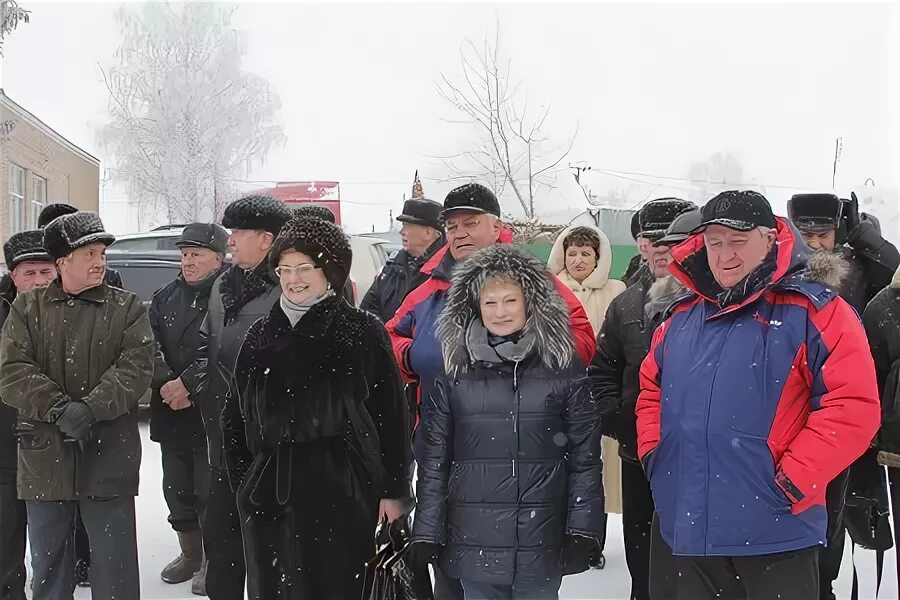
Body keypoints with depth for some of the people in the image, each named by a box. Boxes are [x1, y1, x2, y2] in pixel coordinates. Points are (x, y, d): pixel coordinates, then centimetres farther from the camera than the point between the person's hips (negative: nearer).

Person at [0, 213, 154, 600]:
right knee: (47, 566, 14)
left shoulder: (127, 308, 3)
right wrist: (58, 408, -19)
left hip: (108, 456, -2)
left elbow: (136, 367, -9)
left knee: (114, 567, 4)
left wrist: (90, 409, -22)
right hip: (45, 456, 2)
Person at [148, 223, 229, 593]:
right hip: (170, 414, 7)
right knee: (176, 489, 16)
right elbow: (150, 348, 5)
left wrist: (187, 384, -17)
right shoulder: (165, 298, 12)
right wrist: (165, 385, -9)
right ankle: (189, 554, 32)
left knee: (209, 491, 0)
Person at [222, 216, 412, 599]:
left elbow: (391, 416, -3)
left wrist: (392, 491, -4)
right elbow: (236, 416, 15)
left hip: (340, 496, -4)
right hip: (269, 496, 4)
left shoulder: (363, 332, -2)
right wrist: (242, 484, 10)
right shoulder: (261, 335, 10)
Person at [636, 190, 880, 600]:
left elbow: (853, 405, -14)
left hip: (774, 535, -6)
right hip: (691, 532, 6)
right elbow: (651, 386, 26)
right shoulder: (683, 315, 12)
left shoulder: (813, 310, -8)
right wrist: (653, 452, 12)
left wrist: (793, 482, -15)